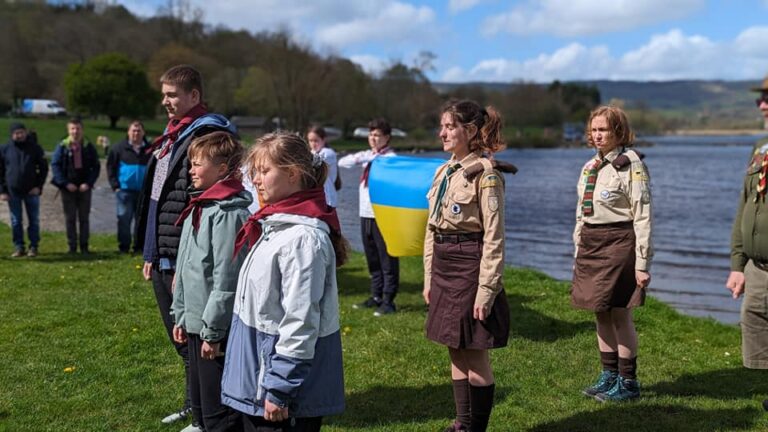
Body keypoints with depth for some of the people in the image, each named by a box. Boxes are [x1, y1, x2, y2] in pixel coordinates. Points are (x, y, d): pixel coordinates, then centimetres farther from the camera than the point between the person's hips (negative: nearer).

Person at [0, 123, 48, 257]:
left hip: (31, 191, -1)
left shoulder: (35, 148, 0)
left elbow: (44, 168, 3)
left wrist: (38, 186, -6)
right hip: (13, 191, 1)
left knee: (34, 220, 4)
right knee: (16, 221, 6)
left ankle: (33, 247, 12)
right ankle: (18, 247, 14)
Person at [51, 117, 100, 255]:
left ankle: (84, 246, 12)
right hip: (68, 188, -1)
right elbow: (55, 165, -3)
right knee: (70, 219, 4)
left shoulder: (89, 147, 2)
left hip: (84, 188, 1)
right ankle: (72, 247, 11)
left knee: (84, 218, 6)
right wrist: (66, 183, -12)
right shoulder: (62, 147, -1)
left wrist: (88, 183, -9)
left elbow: (96, 166, 3)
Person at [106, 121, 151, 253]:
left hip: (143, 192, 1)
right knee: (124, 219, 1)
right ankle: (124, 247, 8)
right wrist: (115, 185, -3)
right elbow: (110, 167, 5)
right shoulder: (119, 148, 2)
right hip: (124, 190, -1)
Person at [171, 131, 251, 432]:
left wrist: (213, 331, -19)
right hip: (196, 323, 10)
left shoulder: (228, 213, -19)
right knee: (200, 406, 20)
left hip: (216, 329, -10)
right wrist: (180, 315, 16)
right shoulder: (199, 207, 11)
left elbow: (226, 279, -21)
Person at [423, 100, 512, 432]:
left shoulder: (485, 174, -12)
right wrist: (429, 279, 14)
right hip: (444, 268, 8)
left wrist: (486, 289, -17)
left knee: (475, 356, 2)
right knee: (456, 352, 14)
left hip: (470, 266, -8)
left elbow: (493, 238, -15)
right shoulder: (444, 172, 12)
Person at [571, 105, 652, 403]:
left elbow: (642, 216, -13)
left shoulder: (630, 164, -10)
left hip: (618, 243, -7)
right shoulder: (590, 167, 14)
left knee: (620, 315, -1)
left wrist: (642, 263, -16)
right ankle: (608, 376, 23)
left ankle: (627, 382, 10)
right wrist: (578, 254, 17)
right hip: (591, 245, 7)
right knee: (601, 314, 12)